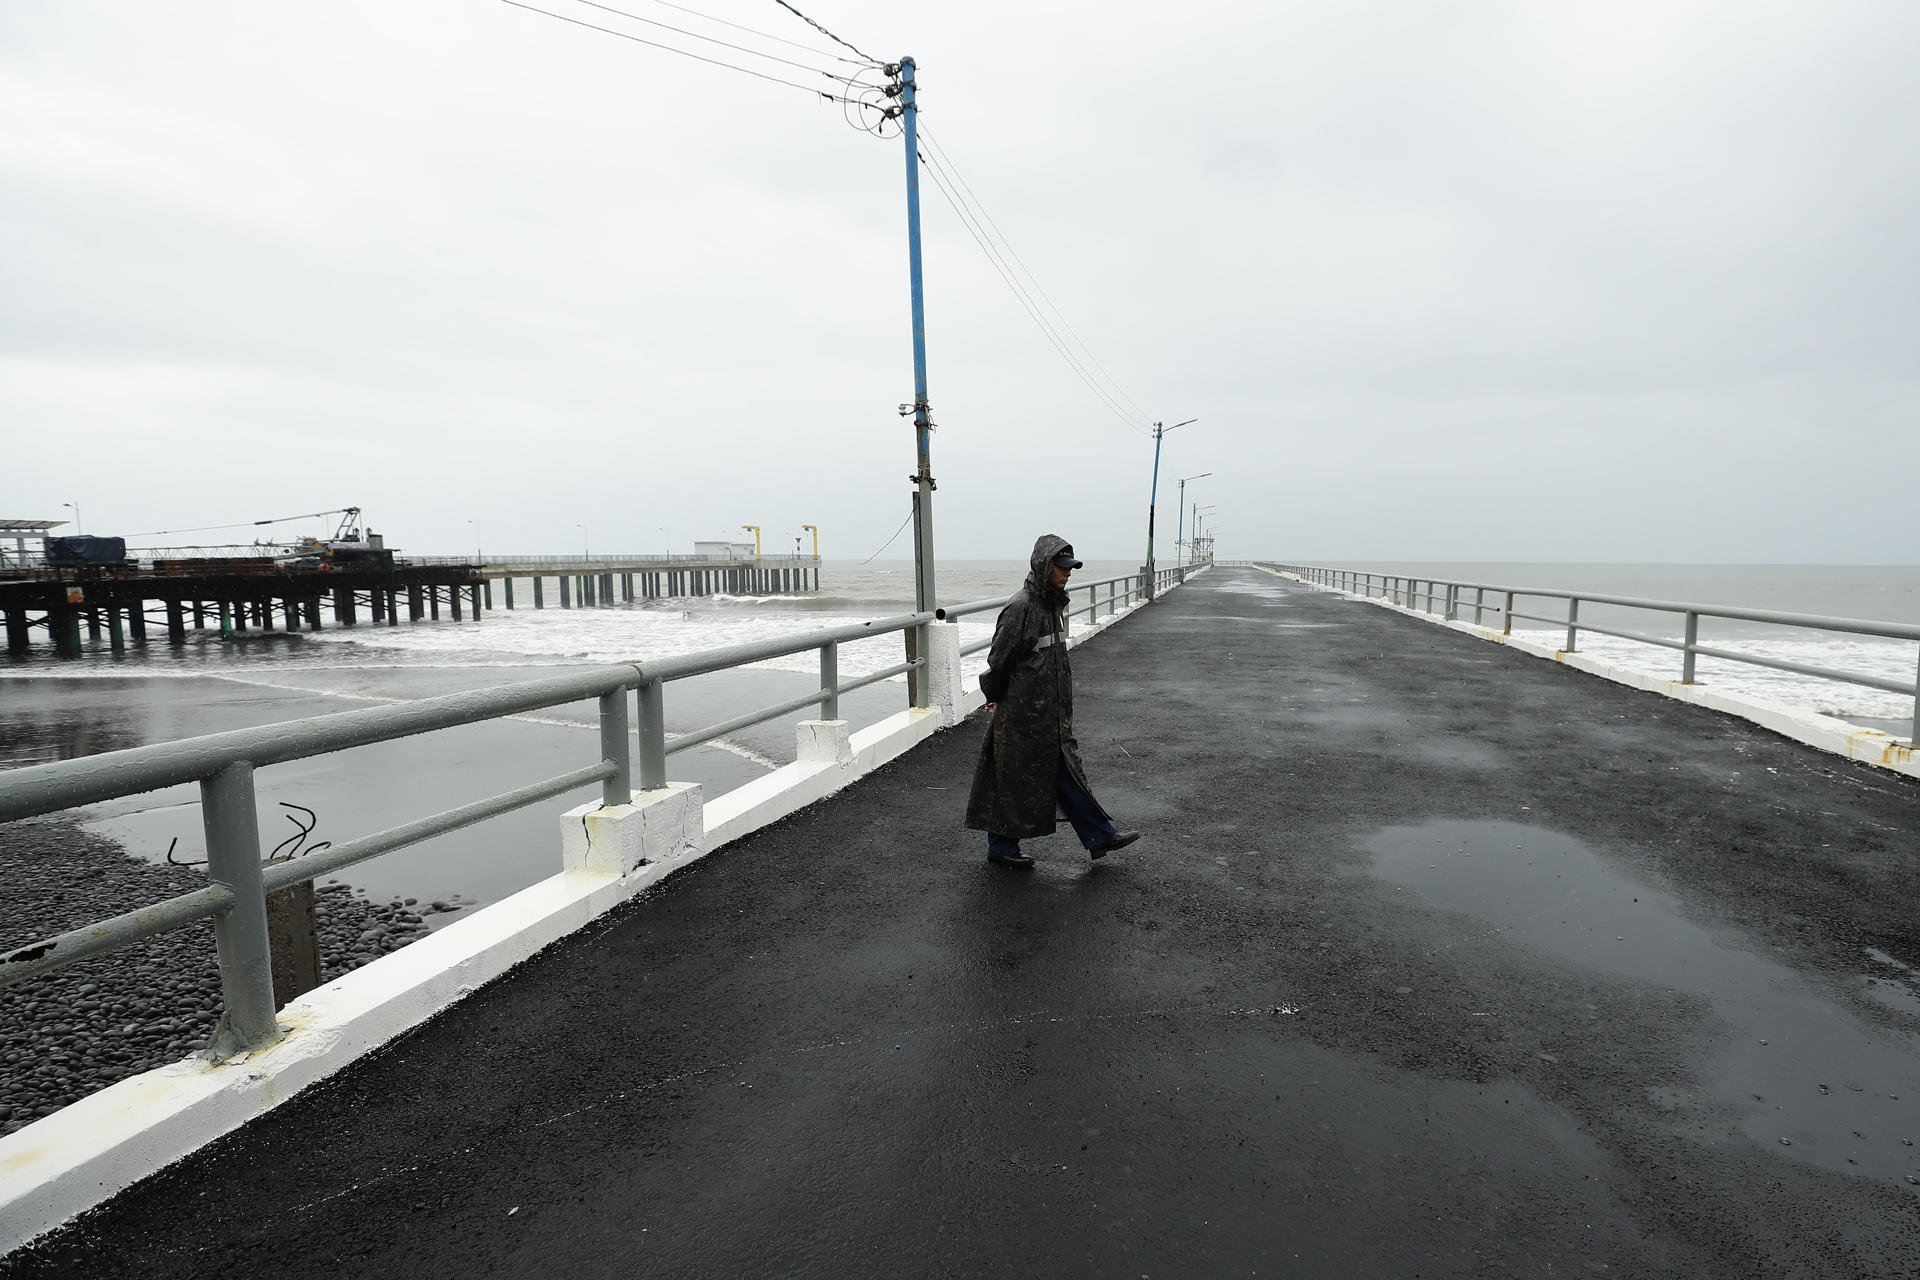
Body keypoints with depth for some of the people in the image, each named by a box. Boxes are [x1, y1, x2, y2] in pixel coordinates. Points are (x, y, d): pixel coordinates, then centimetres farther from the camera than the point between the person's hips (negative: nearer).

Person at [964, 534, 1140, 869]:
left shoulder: (1053, 603, 9)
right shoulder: (1020, 607, -19)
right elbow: (1000, 659, -14)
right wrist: (997, 697, 1)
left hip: (1052, 710, 8)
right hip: (1024, 711, -8)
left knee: (1065, 772, 14)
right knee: (1016, 780, 4)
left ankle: (1100, 837, 22)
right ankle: (1001, 847, 19)